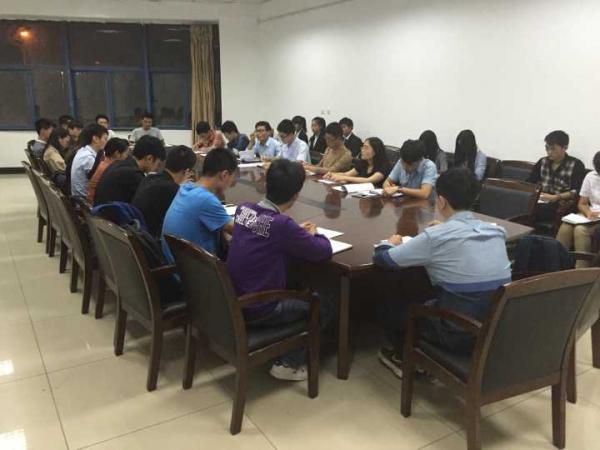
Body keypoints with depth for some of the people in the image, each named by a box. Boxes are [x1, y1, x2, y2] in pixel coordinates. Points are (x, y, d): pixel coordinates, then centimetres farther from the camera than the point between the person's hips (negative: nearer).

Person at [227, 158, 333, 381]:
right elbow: (324, 251, -16)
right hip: (257, 310, -7)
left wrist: (298, 233, 5)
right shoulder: (281, 224, -26)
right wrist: (312, 234, 5)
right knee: (321, 305, 12)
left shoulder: (243, 209, -4)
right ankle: (288, 363, 14)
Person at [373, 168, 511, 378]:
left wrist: (389, 243, 13)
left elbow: (382, 258, -7)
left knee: (391, 304, 17)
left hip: (460, 336, -6)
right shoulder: (497, 231, -2)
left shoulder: (435, 237, -18)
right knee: (427, 301, 30)